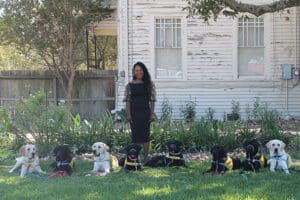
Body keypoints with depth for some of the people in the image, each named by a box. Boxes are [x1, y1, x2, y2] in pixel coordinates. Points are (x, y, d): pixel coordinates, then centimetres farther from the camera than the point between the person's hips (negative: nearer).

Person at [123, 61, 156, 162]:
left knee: (146, 134, 3)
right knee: (135, 134, 3)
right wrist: (128, 114, -6)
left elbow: (152, 100, 3)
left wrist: (152, 114, -3)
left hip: (145, 112, 0)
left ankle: (146, 157, 9)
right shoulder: (130, 85, 3)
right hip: (134, 112, 0)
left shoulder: (149, 84, 4)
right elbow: (127, 100, 2)